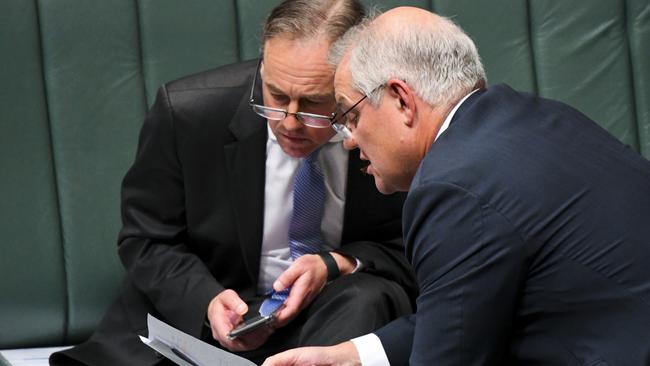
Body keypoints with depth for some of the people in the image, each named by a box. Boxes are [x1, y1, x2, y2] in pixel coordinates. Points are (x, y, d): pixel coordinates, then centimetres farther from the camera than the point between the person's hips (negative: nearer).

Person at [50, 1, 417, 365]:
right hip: (192, 314, -1)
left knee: (366, 299, -32)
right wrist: (207, 301, -23)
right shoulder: (185, 112, -13)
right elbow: (148, 241, -2)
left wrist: (336, 265, -21)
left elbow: (404, 249, 0)